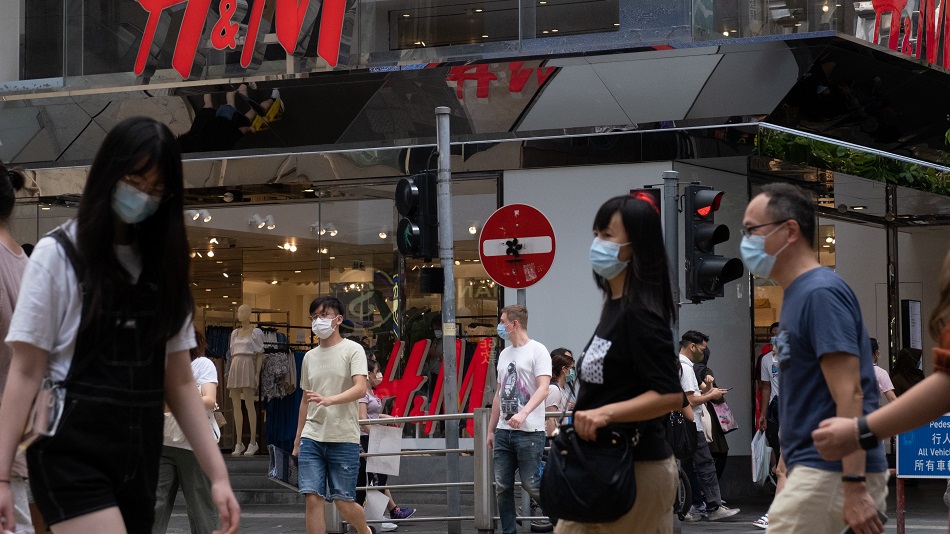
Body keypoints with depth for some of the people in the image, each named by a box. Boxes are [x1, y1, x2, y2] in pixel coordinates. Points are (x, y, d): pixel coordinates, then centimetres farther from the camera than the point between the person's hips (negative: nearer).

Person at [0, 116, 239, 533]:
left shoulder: (163, 264, 13)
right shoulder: (58, 255, -2)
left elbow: (180, 382, 12)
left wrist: (217, 473, 3)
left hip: (139, 461, 5)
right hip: (73, 456, -5)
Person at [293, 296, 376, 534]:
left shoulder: (352, 350, -2)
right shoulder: (309, 357, 14)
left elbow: (360, 388, -16)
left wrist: (329, 400, -31)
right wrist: (298, 439, 19)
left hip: (344, 438, -4)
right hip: (311, 437, 4)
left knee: (343, 502, 0)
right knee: (313, 497, -7)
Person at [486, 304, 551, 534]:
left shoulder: (537, 351, -5)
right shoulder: (504, 354, 18)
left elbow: (543, 389, -16)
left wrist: (523, 413, -31)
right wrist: (491, 429, 19)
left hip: (529, 431, -7)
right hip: (503, 431, 7)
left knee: (531, 484, -7)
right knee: (502, 486, 4)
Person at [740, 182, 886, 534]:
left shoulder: (820, 293, -14)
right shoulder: (798, 294, 15)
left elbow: (849, 395, -20)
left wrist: (855, 487, -25)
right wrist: (788, 464, 22)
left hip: (831, 469, -9)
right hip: (814, 466, 9)